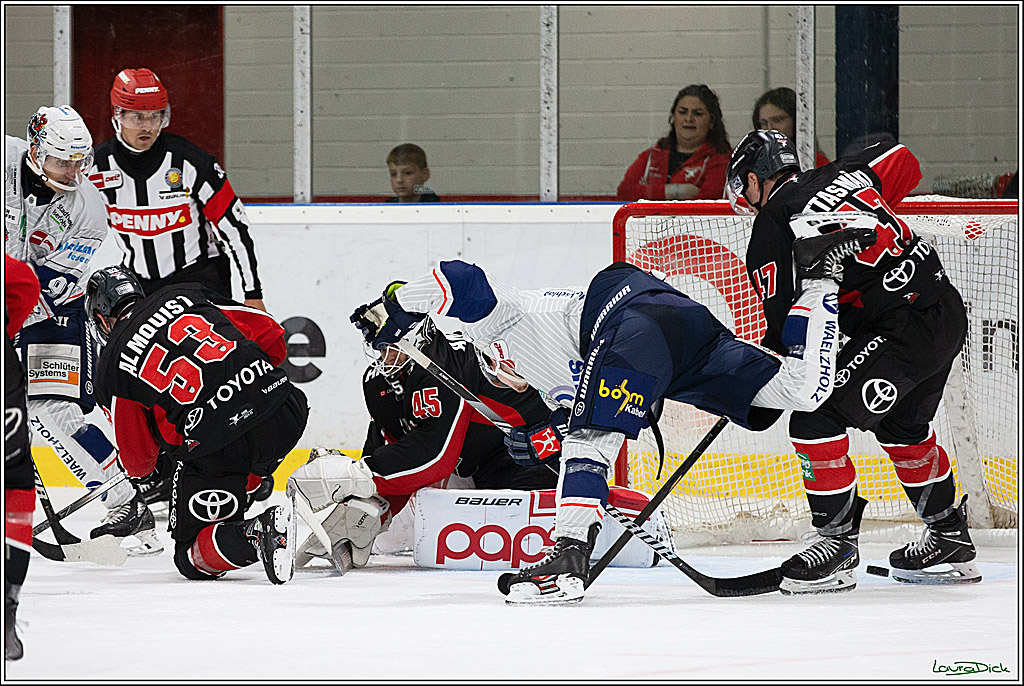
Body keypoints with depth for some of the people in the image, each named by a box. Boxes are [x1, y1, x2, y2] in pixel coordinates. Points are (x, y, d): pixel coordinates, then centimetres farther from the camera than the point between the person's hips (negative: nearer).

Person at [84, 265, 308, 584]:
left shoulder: (110, 369, 10)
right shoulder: (185, 294, 16)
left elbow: (137, 458, 15)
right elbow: (272, 336, 15)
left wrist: (143, 474, 40)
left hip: (213, 445, -5)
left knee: (191, 557, 6)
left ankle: (256, 534, -20)